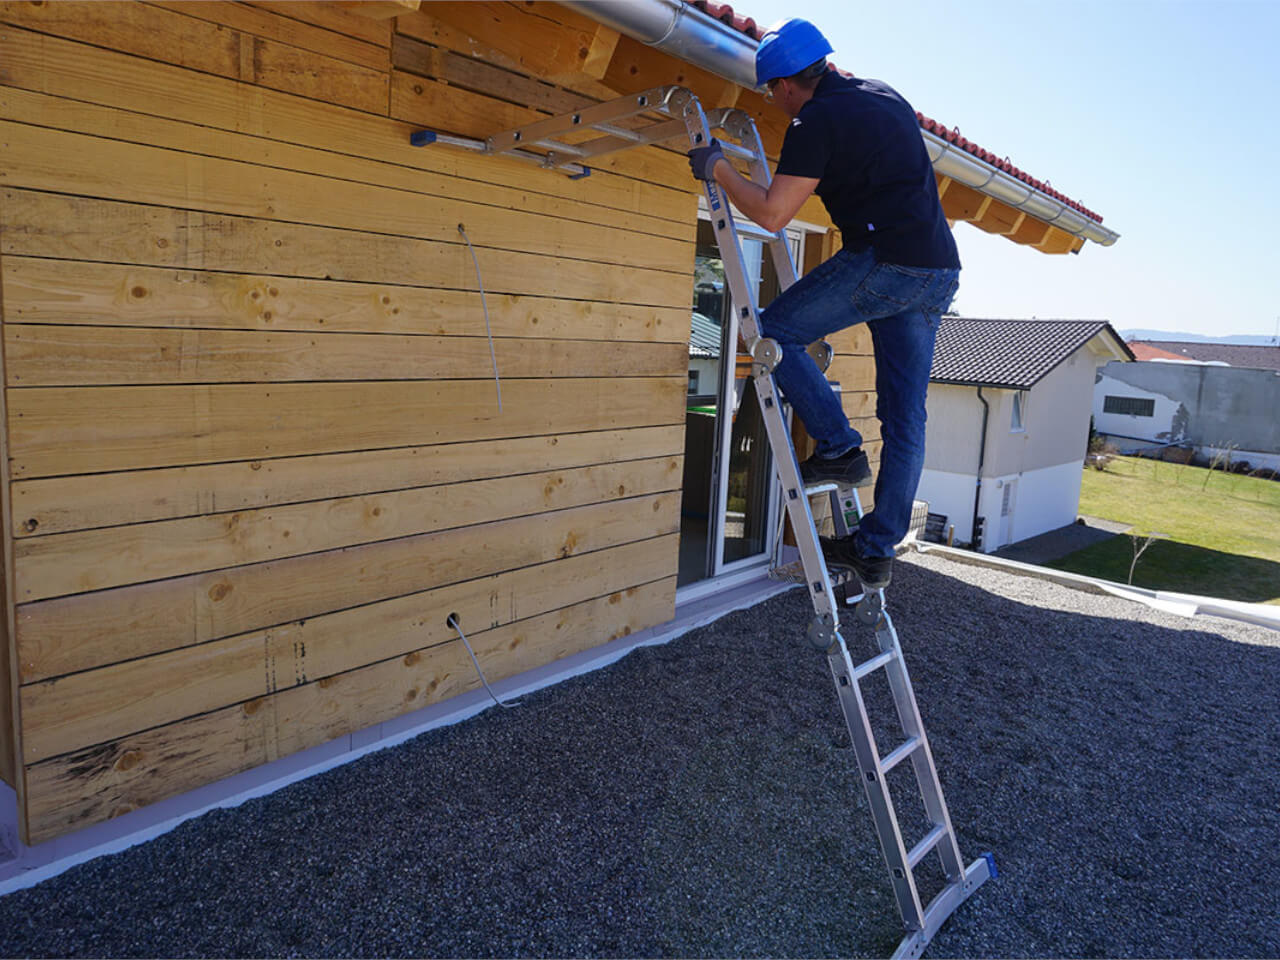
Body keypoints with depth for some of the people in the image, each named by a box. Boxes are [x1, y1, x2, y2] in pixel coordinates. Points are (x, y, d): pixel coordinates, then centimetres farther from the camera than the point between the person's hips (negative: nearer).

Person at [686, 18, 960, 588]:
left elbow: (772, 214, -9)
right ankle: (876, 550, 13)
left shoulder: (817, 122, -5)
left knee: (775, 333, 6)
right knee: (905, 416, 7)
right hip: (940, 269, 9)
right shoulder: (886, 96, 22)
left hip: (885, 261, -9)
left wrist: (718, 169, 5)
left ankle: (839, 448, 1)